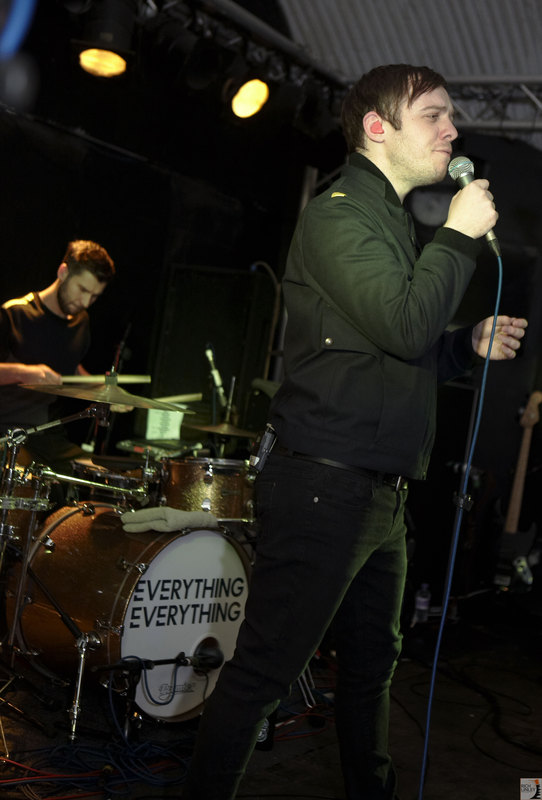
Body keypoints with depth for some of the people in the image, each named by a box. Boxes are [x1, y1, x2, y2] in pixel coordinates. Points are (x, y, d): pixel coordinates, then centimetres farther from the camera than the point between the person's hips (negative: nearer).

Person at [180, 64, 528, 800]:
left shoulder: (395, 224, 20)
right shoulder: (338, 214, -10)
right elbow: (403, 326, -23)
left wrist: (471, 344, 8)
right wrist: (460, 234, -12)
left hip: (382, 489, 10)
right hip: (324, 483, -10)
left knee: (373, 663, 20)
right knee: (265, 672, -4)